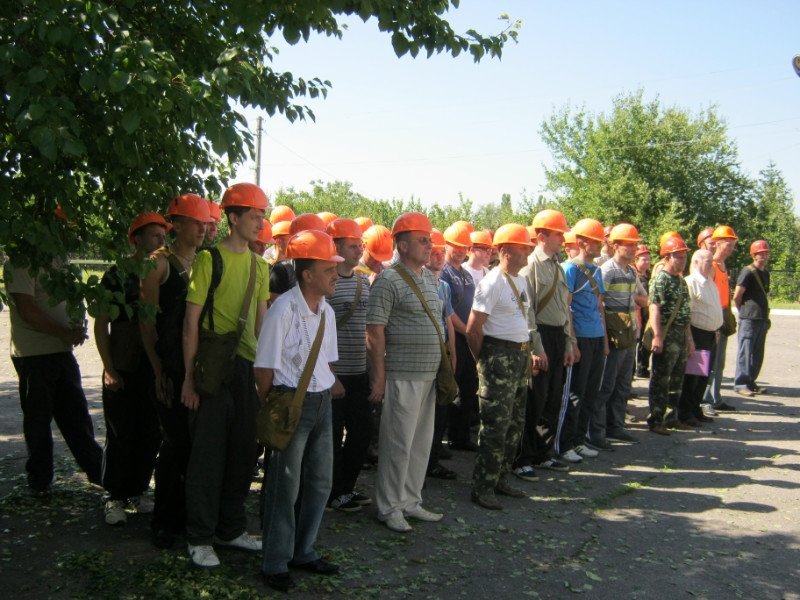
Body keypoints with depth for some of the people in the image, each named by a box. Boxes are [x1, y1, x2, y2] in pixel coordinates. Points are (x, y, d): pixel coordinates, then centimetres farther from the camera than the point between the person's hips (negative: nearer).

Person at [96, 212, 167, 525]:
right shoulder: (116, 275, -3)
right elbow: (101, 325, -3)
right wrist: (109, 369, -9)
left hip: (154, 368, 4)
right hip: (123, 370, -4)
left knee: (151, 435, 6)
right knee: (120, 436, 1)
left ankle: (136, 491, 22)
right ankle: (115, 497, 14)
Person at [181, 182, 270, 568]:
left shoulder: (259, 265, 12)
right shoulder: (209, 259, -7)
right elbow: (191, 322, -8)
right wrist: (189, 376, -11)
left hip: (248, 366, 6)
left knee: (243, 451, 12)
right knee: (208, 452, 0)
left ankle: (231, 528, 27)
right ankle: (200, 537, 12)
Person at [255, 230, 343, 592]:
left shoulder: (327, 311, 6)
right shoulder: (284, 309, -17)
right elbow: (265, 366, -14)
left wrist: (332, 389, 11)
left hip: (321, 401, 8)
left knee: (320, 483, 15)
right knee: (285, 487, 2)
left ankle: (303, 552, 32)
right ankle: (275, 563, 18)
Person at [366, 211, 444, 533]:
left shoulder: (430, 278, 14)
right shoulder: (388, 281, -12)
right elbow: (375, 331, -14)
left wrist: (444, 366, 18)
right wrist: (379, 376, -15)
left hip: (429, 374, 8)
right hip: (403, 375, -8)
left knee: (421, 442, 14)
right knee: (398, 443, -1)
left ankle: (410, 501, 27)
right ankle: (389, 507, 13)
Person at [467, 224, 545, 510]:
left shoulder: (521, 280, 13)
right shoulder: (492, 283, -15)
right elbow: (473, 328, -15)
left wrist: (532, 351, 15)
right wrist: (483, 361, -5)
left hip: (521, 357, 9)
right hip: (499, 357, -9)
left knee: (515, 424, 15)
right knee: (496, 425, -6)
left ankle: (501, 479, 27)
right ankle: (482, 488, 5)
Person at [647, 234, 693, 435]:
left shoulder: (680, 280, 16)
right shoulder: (660, 279, -11)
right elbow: (654, 308, -19)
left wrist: (689, 338, 21)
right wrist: (657, 336, -25)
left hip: (681, 337, 9)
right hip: (666, 337, -9)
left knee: (677, 379, 15)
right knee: (660, 380, -2)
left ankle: (671, 416, 26)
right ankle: (656, 420, 4)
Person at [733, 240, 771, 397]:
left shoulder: (765, 273, 16)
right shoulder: (748, 272, -9)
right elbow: (736, 297, -10)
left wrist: (766, 316, 16)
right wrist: (744, 312, 3)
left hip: (762, 318, 8)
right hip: (749, 319, -8)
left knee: (757, 354, 11)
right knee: (746, 352, -6)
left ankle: (750, 382, 19)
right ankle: (740, 384, -1)